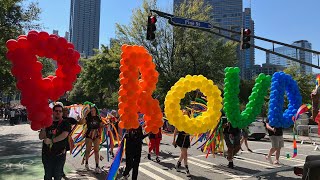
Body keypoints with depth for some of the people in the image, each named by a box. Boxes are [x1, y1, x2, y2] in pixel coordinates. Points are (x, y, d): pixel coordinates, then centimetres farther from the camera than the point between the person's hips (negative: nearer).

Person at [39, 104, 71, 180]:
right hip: (47, 154, 3)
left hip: (59, 154, -3)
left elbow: (64, 135, -18)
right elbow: (41, 137, 4)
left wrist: (51, 141, -20)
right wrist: (44, 128, -13)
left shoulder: (65, 124, -2)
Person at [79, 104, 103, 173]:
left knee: (96, 150, -1)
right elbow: (81, 122, -23)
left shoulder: (98, 118, 2)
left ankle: (97, 166, 0)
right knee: (88, 150, 12)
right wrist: (85, 115, -29)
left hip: (97, 135, 2)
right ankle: (86, 163, 36)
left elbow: (101, 125, 12)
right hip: (89, 135, -2)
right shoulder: (87, 118, -8)